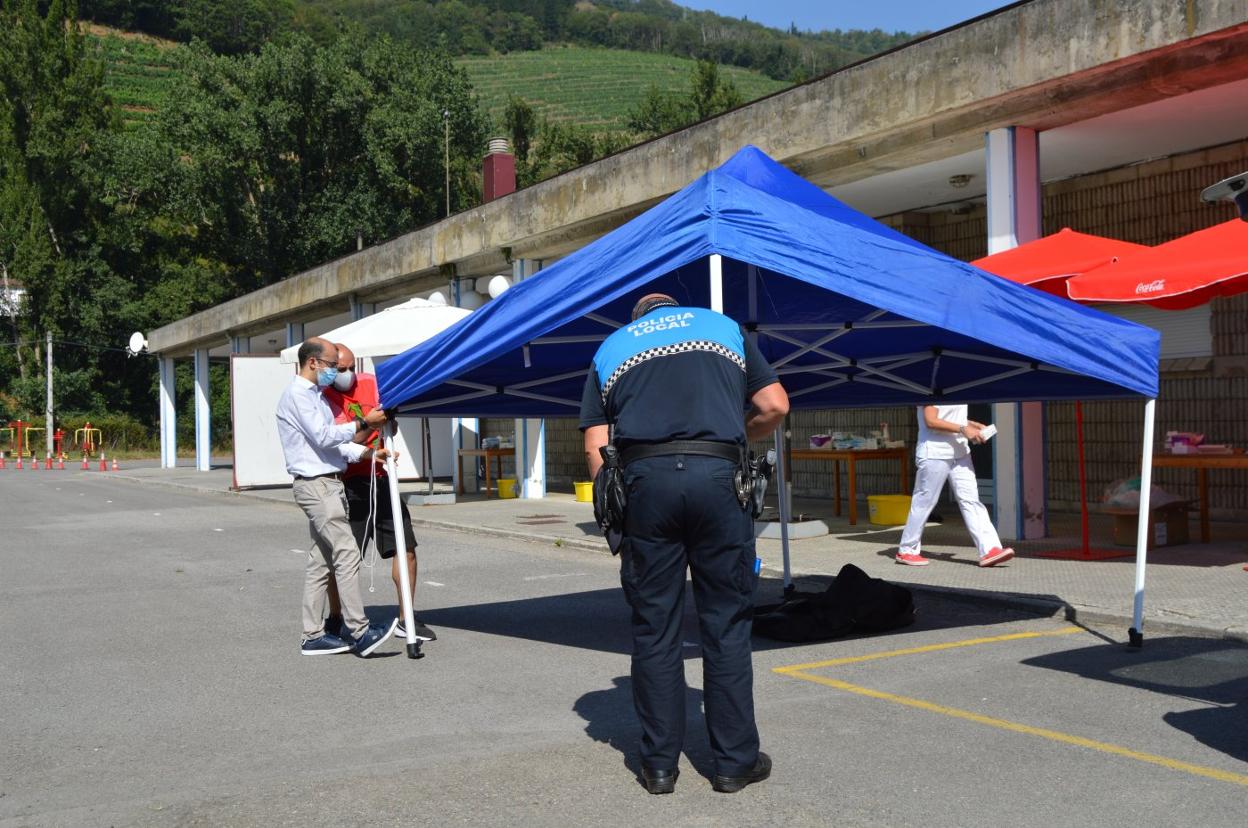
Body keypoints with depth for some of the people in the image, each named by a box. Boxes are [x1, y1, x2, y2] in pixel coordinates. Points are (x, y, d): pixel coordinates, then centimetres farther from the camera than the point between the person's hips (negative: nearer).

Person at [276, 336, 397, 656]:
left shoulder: (314, 395, 21)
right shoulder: (297, 394, -10)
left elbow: (333, 443, 21)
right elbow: (324, 437, -17)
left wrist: (370, 453, 10)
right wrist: (363, 423, -12)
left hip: (328, 483, 10)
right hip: (316, 484, -10)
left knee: (321, 561, 9)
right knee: (347, 555, -14)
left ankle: (313, 636, 12)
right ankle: (359, 632, -15)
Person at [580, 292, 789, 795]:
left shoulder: (611, 347, 22)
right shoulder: (723, 326, 21)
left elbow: (595, 444, 12)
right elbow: (775, 406, 13)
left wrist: (614, 506, 15)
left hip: (644, 479, 1)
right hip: (716, 474, -1)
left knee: (654, 630, 8)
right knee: (726, 626, 7)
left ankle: (659, 764, 14)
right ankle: (735, 761, 12)